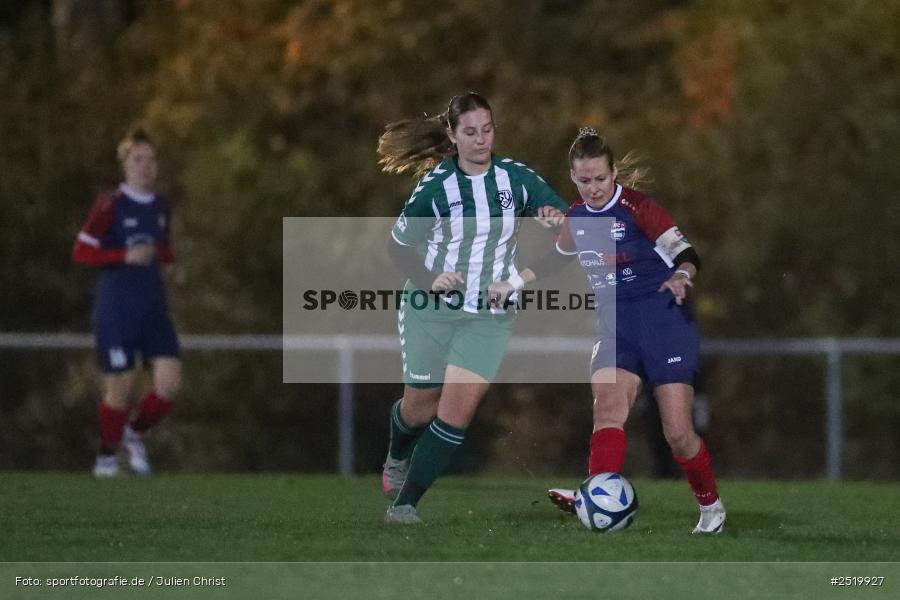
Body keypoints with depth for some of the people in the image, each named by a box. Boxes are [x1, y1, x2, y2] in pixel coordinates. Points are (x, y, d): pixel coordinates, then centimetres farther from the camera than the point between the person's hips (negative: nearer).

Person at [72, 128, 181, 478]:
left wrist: (165, 255, 1)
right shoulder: (111, 206, -8)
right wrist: (125, 256, -21)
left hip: (153, 310, 5)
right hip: (115, 313, -5)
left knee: (169, 383, -8)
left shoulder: (160, 207, 10)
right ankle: (106, 456, 19)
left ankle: (135, 433, 18)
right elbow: (81, 252, -10)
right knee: (120, 389, -2)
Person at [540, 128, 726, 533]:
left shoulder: (637, 208, -10)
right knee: (607, 404, -25)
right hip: (615, 328, 4)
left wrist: (681, 277, -32)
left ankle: (711, 506, 19)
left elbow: (687, 254, -11)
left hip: (662, 319, -4)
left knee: (678, 432, -6)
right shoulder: (575, 220, 7)